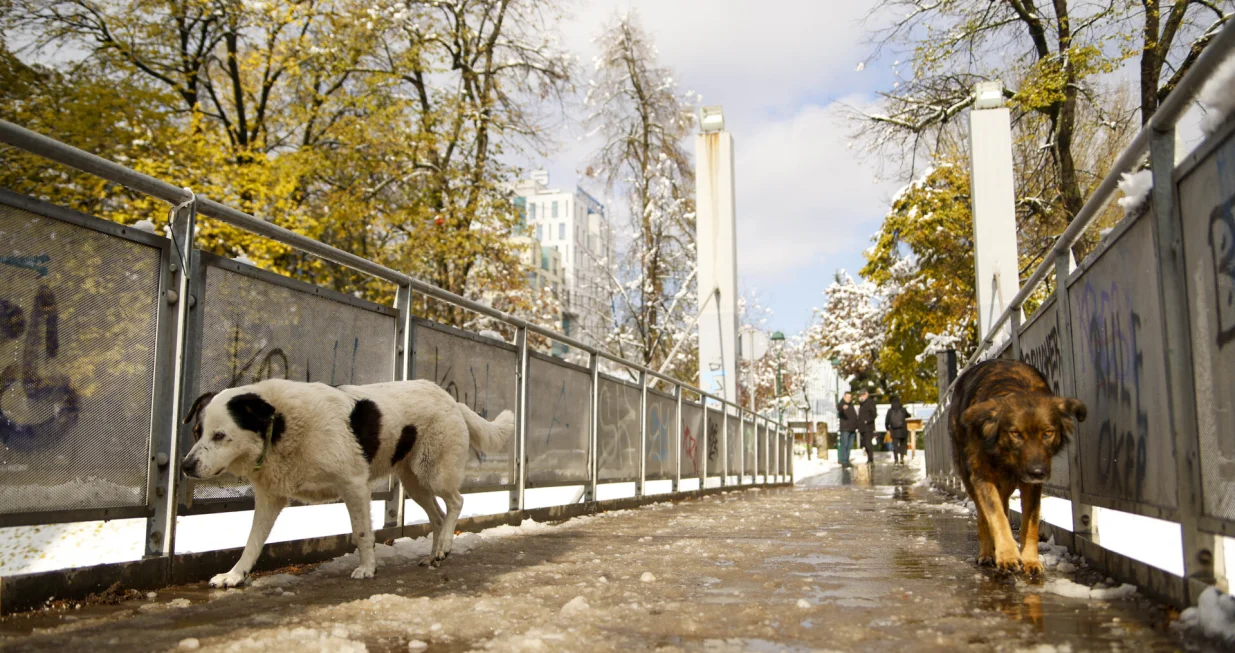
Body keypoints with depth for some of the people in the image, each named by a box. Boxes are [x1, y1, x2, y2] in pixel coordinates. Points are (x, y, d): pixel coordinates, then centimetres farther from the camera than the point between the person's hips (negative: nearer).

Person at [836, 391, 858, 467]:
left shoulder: (851, 405, 18)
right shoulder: (841, 404, -7)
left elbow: (855, 416, 27)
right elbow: (838, 407, -34)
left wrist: (856, 426, 20)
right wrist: (842, 407, -58)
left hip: (852, 429, 7)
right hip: (845, 429, -7)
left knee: (849, 446, 10)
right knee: (844, 445, -10)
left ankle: (847, 461, 17)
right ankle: (844, 462, -10)